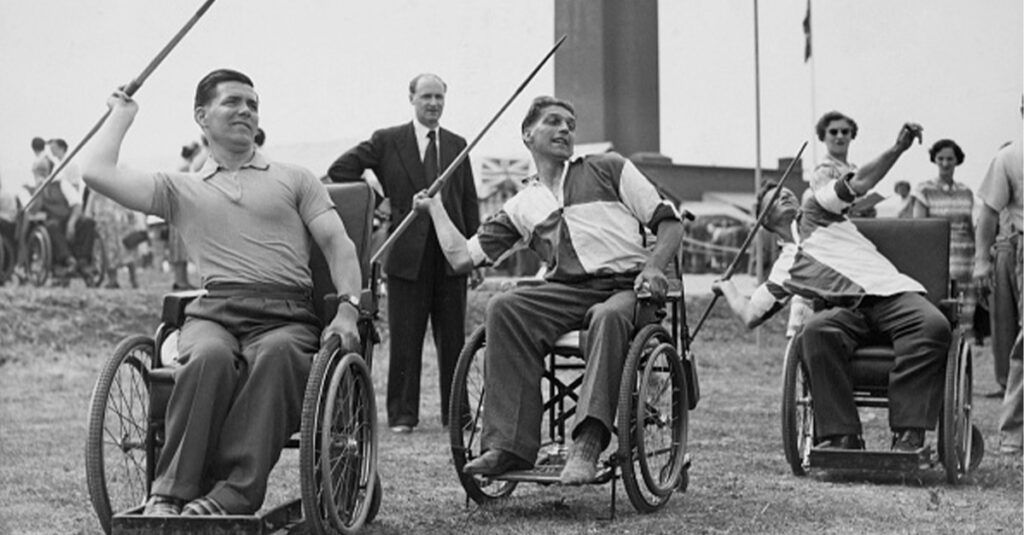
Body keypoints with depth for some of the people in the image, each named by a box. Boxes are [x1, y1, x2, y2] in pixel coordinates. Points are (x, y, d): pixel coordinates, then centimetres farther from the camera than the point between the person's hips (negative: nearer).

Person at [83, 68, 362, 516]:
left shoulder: (294, 179, 25)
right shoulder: (180, 188, 24)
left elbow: (338, 244, 14)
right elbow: (97, 173, 11)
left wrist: (348, 308, -5)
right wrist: (122, 113, 28)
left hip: (287, 315, 0)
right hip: (213, 311, 0)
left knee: (276, 354, -39)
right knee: (210, 356, -38)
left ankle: (231, 495, -45)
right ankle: (170, 493, -35)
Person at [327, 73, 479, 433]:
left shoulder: (457, 145, 13)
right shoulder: (387, 142, 3)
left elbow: (470, 202, 12)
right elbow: (339, 171, 3)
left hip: (450, 254, 3)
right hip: (407, 254, -3)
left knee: (453, 338, 6)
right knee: (405, 339, 1)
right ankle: (402, 414, 8)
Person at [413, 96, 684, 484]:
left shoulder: (609, 169, 14)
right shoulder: (519, 208, 19)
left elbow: (670, 224, 10)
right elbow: (462, 257, 15)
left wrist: (653, 266, -10)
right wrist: (435, 206, 26)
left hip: (625, 285, -2)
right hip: (566, 290, 3)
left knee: (609, 317, -39)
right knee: (503, 309, -27)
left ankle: (587, 442, -43)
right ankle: (511, 445, -30)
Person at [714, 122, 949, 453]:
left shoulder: (815, 212, 25)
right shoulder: (785, 268, 28)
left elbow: (859, 183, 9)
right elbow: (750, 316, 28)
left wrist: (898, 148, -5)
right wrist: (728, 288, 45)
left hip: (892, 292, -1)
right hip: (849, 309, 1)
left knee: (933, 326, -34)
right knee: (816, 331, -35)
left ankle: (908, 435, -38)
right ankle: (841, 436, -34)